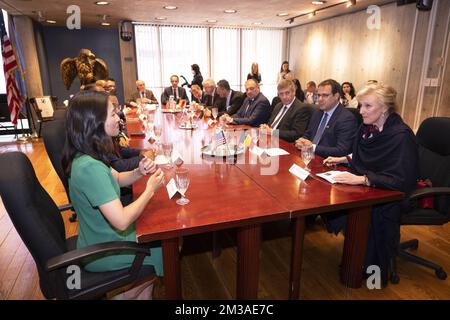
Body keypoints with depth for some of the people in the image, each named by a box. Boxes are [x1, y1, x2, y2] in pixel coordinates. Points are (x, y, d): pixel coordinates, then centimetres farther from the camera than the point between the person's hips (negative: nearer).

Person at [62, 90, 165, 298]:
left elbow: (116, 179, 11)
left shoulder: (84, 156, -3)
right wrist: (150, 190, -21)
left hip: (99, 237, 8)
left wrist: (139, 172, -10)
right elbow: (122, 221, -36)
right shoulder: (90, 167, -34)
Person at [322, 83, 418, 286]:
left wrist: (362, 179, -31)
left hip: (393, 195, -7)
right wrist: (342, 159, 6)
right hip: (366, 187, 7)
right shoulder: (366, 128, 4)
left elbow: (402, 180, -27)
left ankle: (374, 269, 0)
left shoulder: (401, 136, -20)